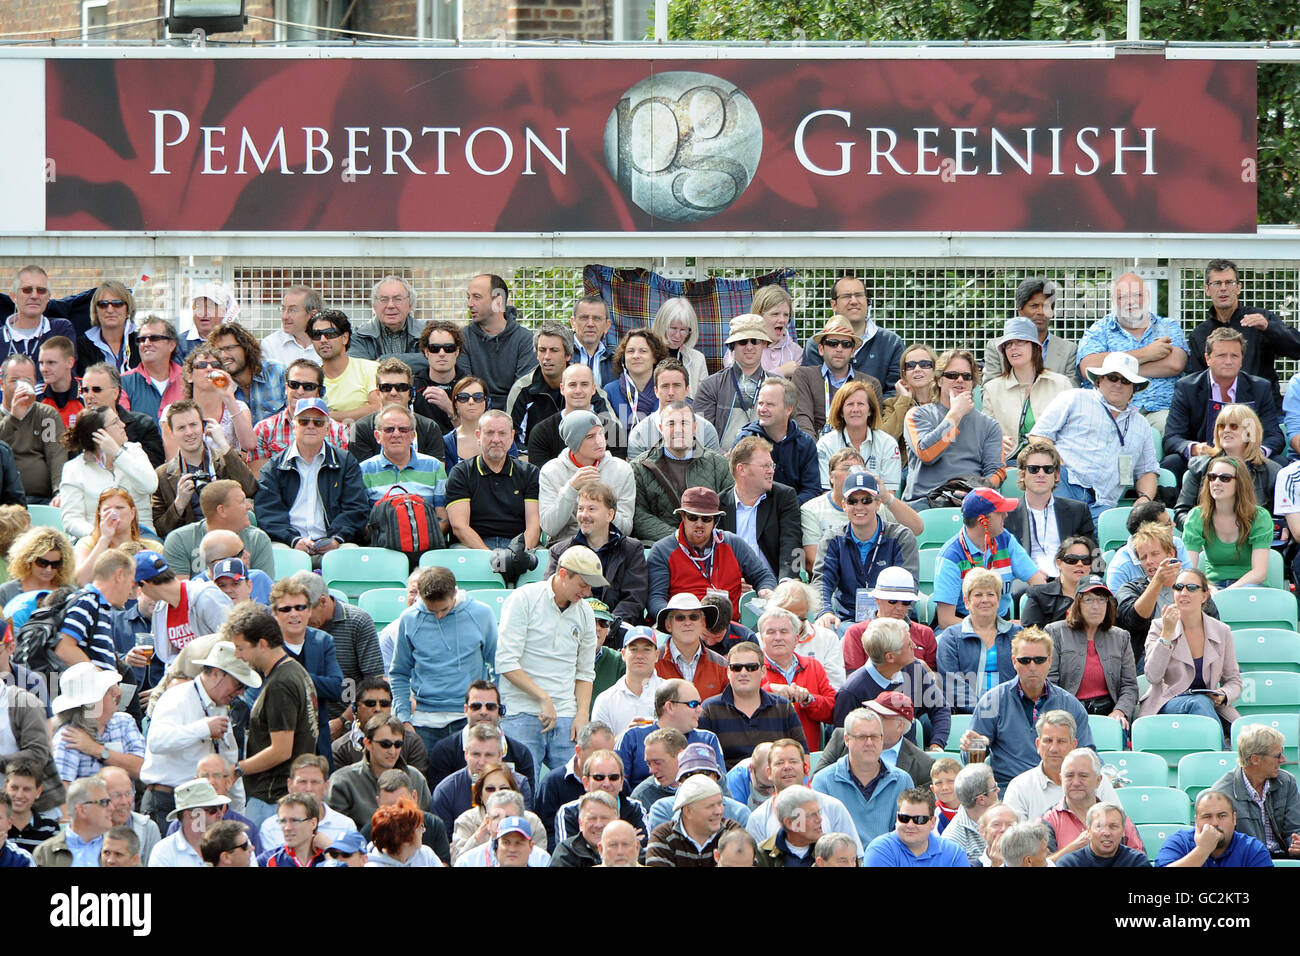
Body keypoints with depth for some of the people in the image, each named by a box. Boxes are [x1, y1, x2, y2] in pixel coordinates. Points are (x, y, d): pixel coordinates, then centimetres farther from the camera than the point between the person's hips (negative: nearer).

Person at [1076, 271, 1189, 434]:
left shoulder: (1169, 327, 18)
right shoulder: (1099, 330, 15)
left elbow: (1175, 365, -3)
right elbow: (1088, 368, -5)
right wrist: (1145, 354, -5)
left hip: (1159, 411, 1)